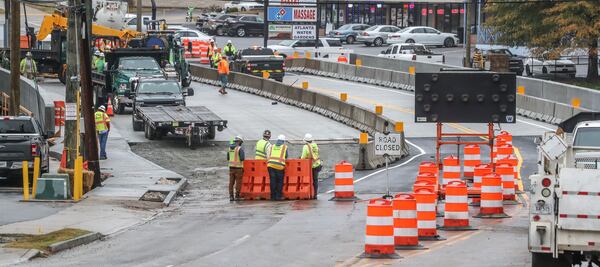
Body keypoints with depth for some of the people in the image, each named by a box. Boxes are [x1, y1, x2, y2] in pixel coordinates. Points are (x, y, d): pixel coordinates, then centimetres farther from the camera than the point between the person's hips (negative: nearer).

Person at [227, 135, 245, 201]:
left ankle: (231, 196, 7)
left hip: (231, 167, 6)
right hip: (238, 167, -6)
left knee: (231, 182, 8)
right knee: (238, 183, 0)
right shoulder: (240, 148, -12)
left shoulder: (230, 148, 8)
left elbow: (228, 158, 15)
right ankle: (237, 196, -2)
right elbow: (242, 158, -19)